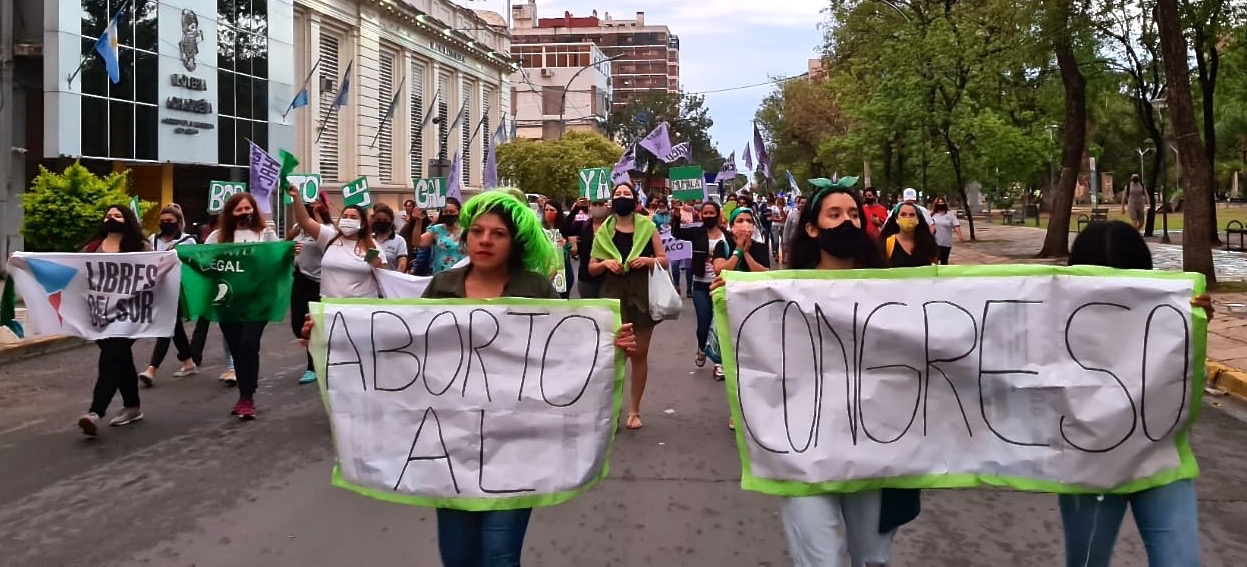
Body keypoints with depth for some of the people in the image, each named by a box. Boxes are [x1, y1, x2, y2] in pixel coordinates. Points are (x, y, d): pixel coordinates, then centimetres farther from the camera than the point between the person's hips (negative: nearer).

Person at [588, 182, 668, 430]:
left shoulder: (647, 227, 3)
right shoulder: (603, 231, 5)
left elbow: (664, 260, 6)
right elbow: (592, 268, 9)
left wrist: (647, 260, -13)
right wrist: (605, 263, -11)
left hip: (642, 295, 0)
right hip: (613, 295, 0)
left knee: (639, 354, 6)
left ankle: (634, 410, 16)